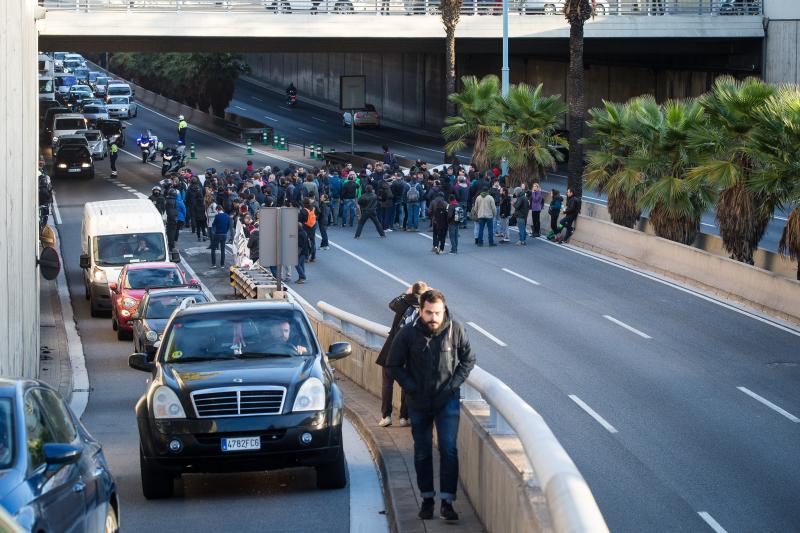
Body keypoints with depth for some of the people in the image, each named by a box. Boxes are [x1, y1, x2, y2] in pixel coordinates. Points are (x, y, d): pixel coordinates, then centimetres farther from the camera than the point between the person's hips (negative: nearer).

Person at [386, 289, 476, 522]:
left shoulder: (456, 330, -11)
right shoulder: (408, 333, -13)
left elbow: (468, 360, 2)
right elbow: (393, 365, -1)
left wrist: (454, 385, -8)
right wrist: (411, 387, -9)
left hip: (448, 401, -1)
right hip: (419, 403, 1)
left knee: (448, 449, -8)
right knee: (422, 452, 10)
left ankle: (447, 501, -6)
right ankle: (427, 498, 22)